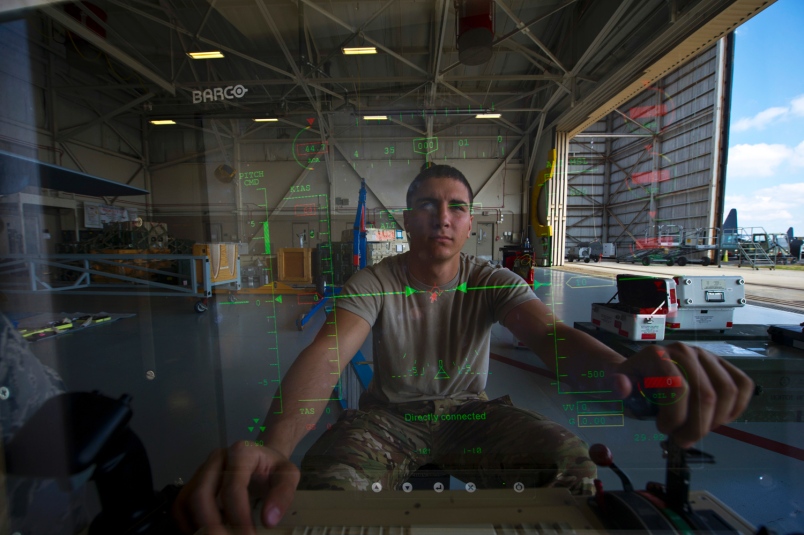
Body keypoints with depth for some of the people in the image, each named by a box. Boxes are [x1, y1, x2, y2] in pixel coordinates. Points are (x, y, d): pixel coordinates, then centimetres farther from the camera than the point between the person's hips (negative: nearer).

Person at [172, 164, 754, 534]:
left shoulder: (492, 282, -11)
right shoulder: (372, 283, -16)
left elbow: (550, 333, -29)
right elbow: (325, 355, -32)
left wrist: (624, 367, -54)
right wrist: (273, 447, -52)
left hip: (471, 411, 2)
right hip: (390, 414, -1)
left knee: (569, 458, -23)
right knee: (325, 480, -31)